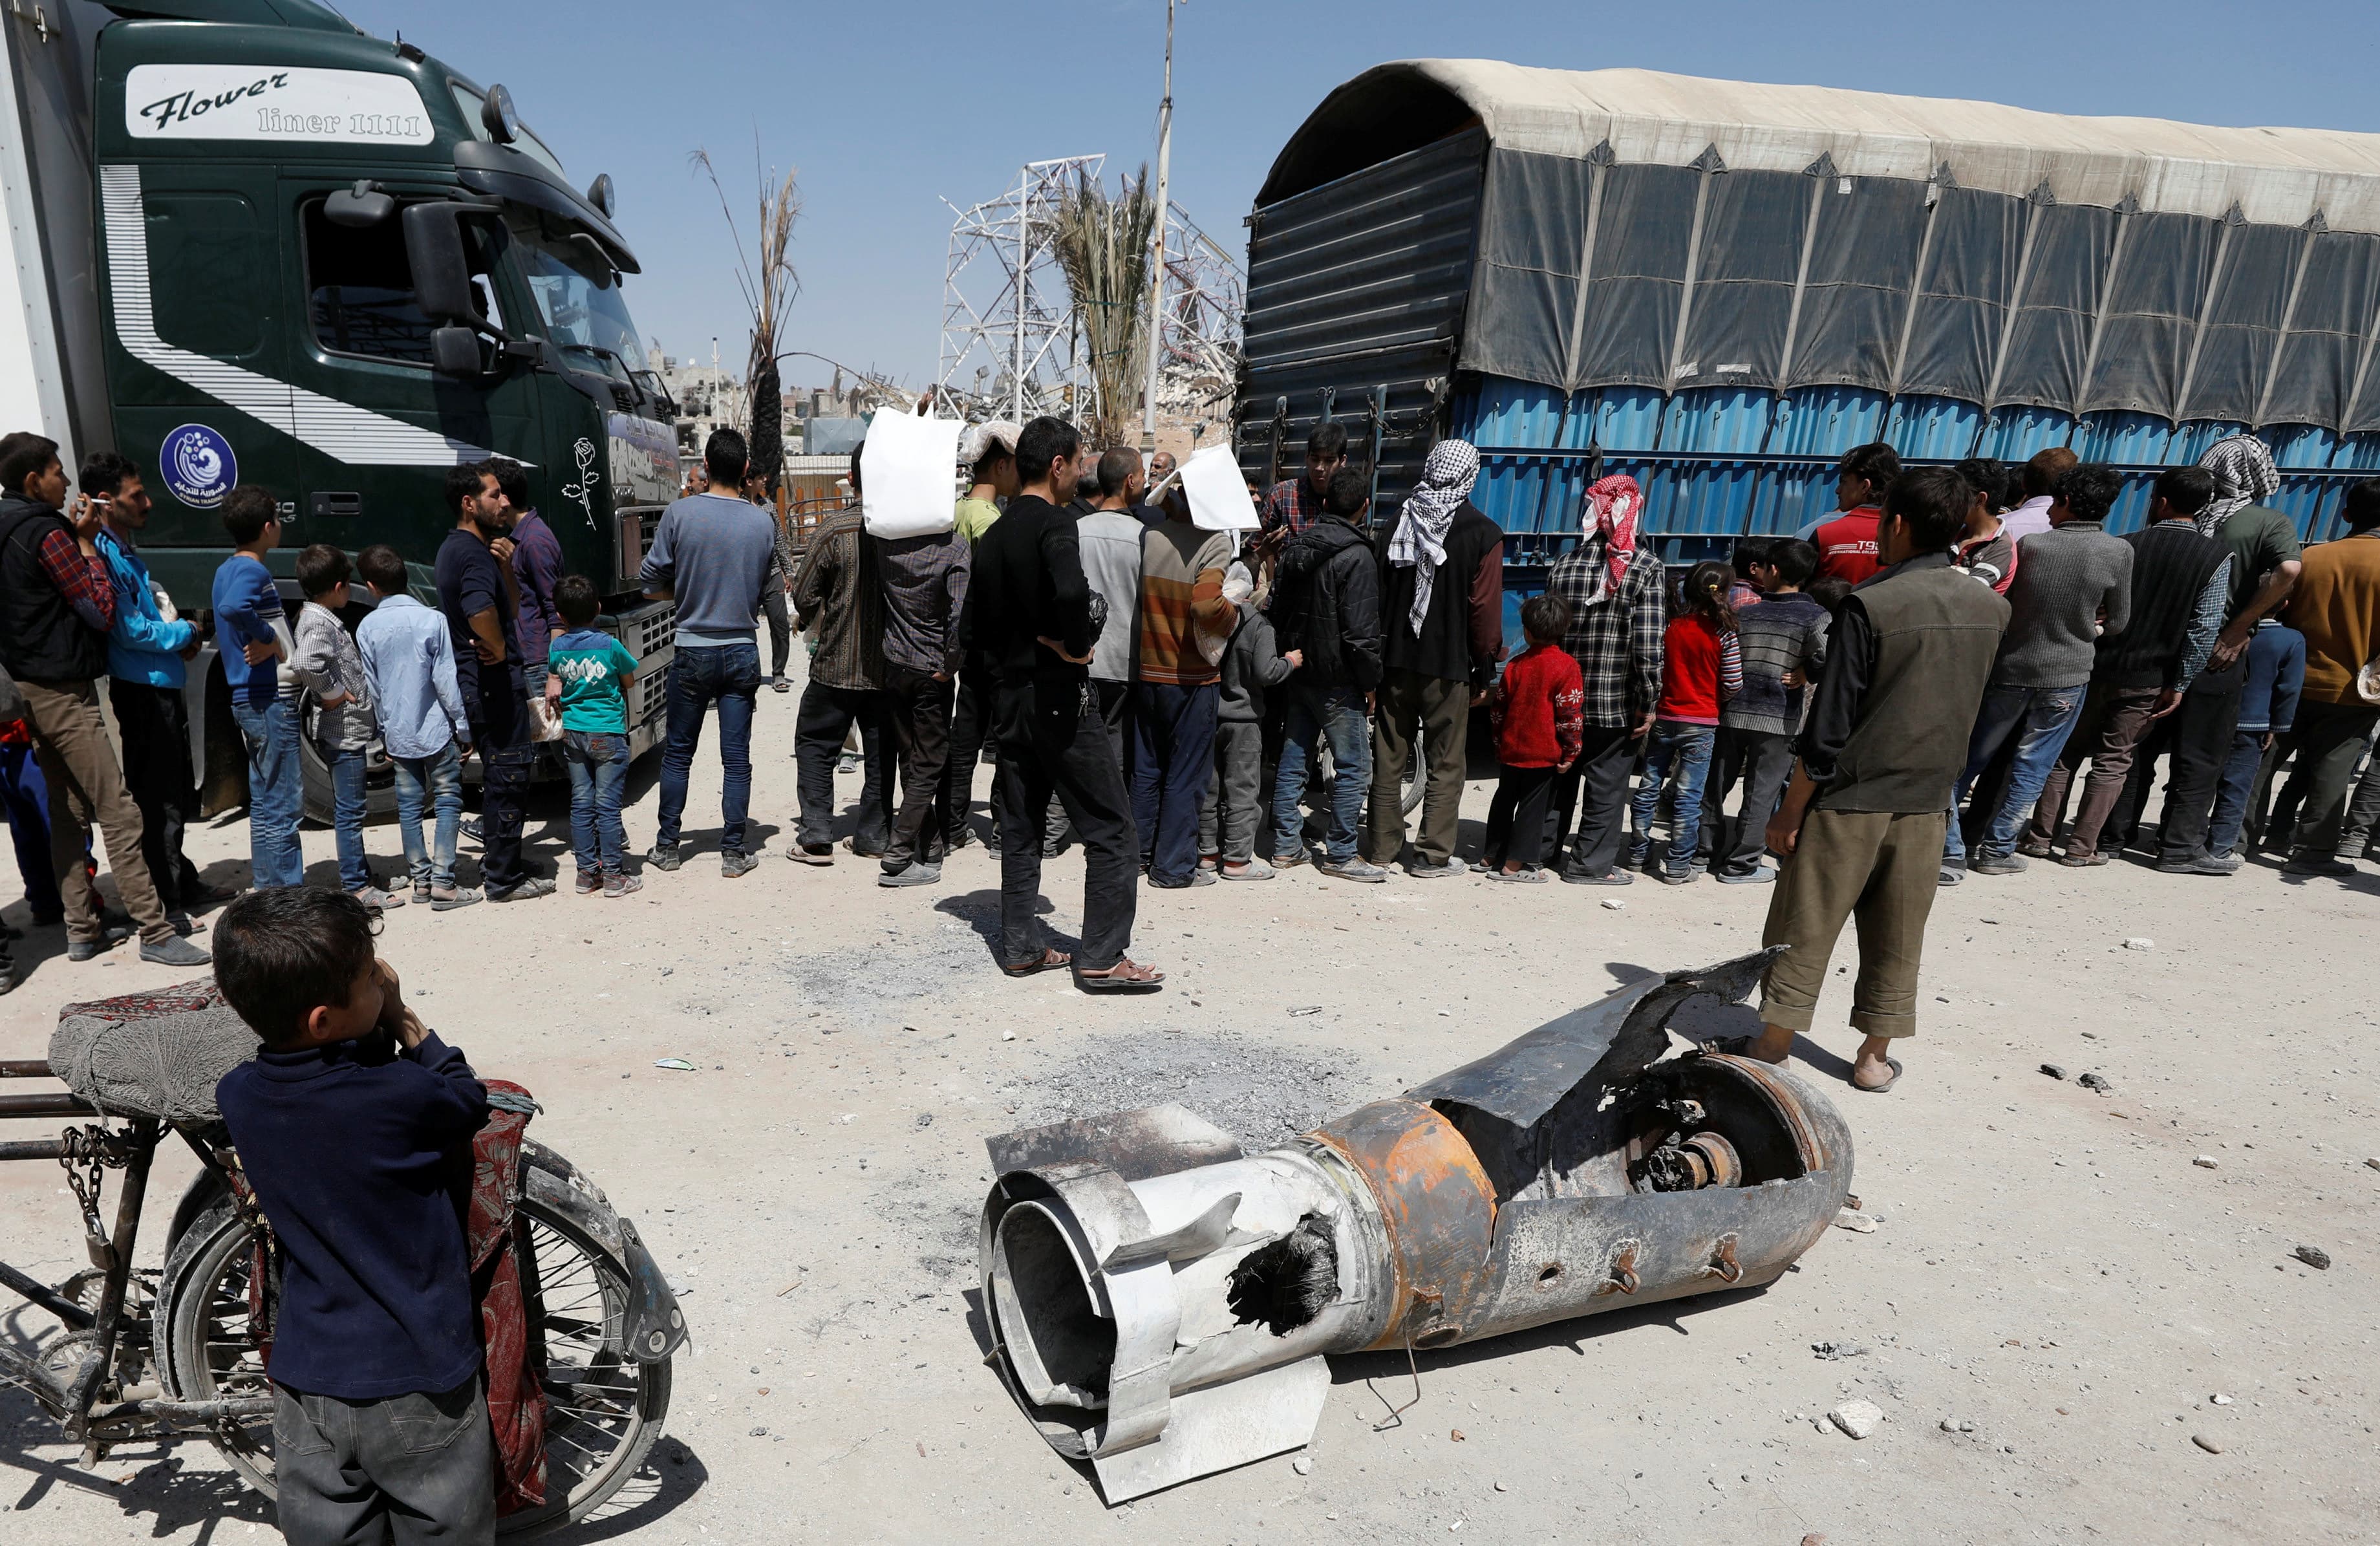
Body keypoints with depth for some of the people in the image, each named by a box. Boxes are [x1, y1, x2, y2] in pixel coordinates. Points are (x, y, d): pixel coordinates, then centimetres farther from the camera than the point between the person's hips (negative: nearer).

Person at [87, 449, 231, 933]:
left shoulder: (128, 552, 15)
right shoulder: (104, 557, -15)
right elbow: (130, 631, -19)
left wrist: (181, 637, 4)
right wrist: (185, 631, -4)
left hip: (164, 686, 10)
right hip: (141, 691, -10)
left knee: (176, 797, 19)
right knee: (156, 801, -4)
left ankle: (184, 883, 32)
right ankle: (163, 905, 2)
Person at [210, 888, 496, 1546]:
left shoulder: (238, 1097, -10)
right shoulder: (402, 1097, -26)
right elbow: (470, 1102, -4)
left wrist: (384, 1026, -2)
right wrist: (410, 1026, -4)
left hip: (304, 1378, 5)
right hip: (416, 1381, -4)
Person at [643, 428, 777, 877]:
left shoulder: (680, 513, -9)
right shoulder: (763, 523, -4)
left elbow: (650, 582, -4)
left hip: (693, 652, -1)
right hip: (743, 652, 1)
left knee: (678, 754, 12)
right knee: (736, 757, 5)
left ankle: (667, 847, 19)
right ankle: (733, 852, 9)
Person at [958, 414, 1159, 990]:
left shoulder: (992, 536, 12)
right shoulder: (1052, 521, -13)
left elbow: (971, 631, 14)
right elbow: (1071, 591, -34)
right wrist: (1076, 646, -18)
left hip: (1012, 695, 8)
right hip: (1059, 694, -8)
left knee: (1020, 828, 14)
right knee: (1111, 829, -1)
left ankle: (1020, 948, 20)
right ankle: (1101, 958, 0)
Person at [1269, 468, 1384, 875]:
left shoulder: (1296, 546, 8)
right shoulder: (1356, 556, -16)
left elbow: (1278, 606, 14)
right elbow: (1360, 631, -18)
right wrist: (1371, 681, -8)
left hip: (1296, 671, 8)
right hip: (1337, 680, -8)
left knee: (1291, 761, 12)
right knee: (1353, 766, 2)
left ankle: (1286, 847, 18)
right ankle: (1340, 853, 6)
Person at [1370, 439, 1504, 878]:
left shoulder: (1400, 521, 4)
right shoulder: (1483, 534, -8)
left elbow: (1379, 591, 7)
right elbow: (1485, 609, -8)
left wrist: (1380, 654, 14)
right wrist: (1485, 670, 1)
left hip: (1394, 660, 4)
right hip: (1448, 665, -4)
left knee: (1389, 759, 11)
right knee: (1445, 764, 6)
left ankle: (1383, 849, 18)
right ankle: (1433, 854, 10)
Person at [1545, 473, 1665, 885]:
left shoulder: (1565, 564, 3)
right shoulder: (1645, 569, -10)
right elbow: (1648, 646, -15)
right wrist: (1648, 704, -8)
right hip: (1618, 702, -4)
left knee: (1559, 777, 17)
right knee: (1607, 783, 8)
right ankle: (1591, 863, 14)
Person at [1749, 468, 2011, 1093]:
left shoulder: (1871, 604, -16)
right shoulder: (1992, 607, 2)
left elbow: (1829, 727, -16)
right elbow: (1968, 708, 13)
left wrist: (1792, 807, -10)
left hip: (1850, 798, -5)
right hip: (1926, 800, 5)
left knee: (1803, 930, 6)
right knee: (1897, 937, 14)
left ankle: (1772, 1047, 14)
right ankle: (1876, 1057, 23)